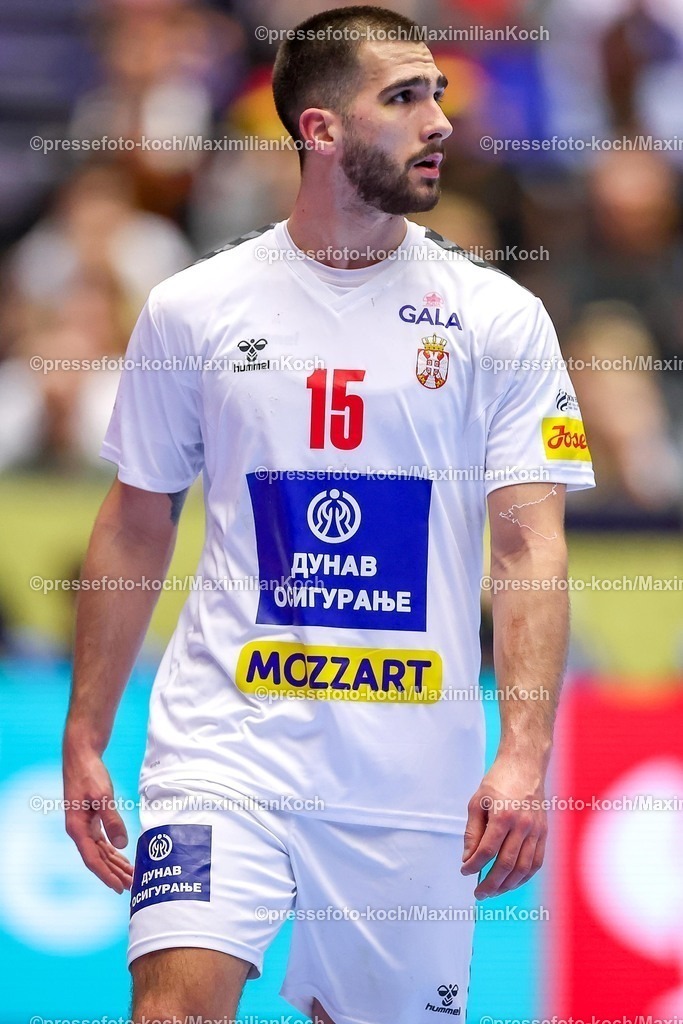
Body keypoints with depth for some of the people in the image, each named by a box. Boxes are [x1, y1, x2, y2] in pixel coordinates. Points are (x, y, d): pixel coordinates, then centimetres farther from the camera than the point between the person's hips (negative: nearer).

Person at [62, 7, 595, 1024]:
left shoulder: (498, 317, 2)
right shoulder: (191, 309, 4)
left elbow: (530, 546, -4)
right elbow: (136, 530, 13)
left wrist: (524, 756, -16)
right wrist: (85, 738, 10)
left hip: (416, 773, 1)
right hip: (226, 739, -1)